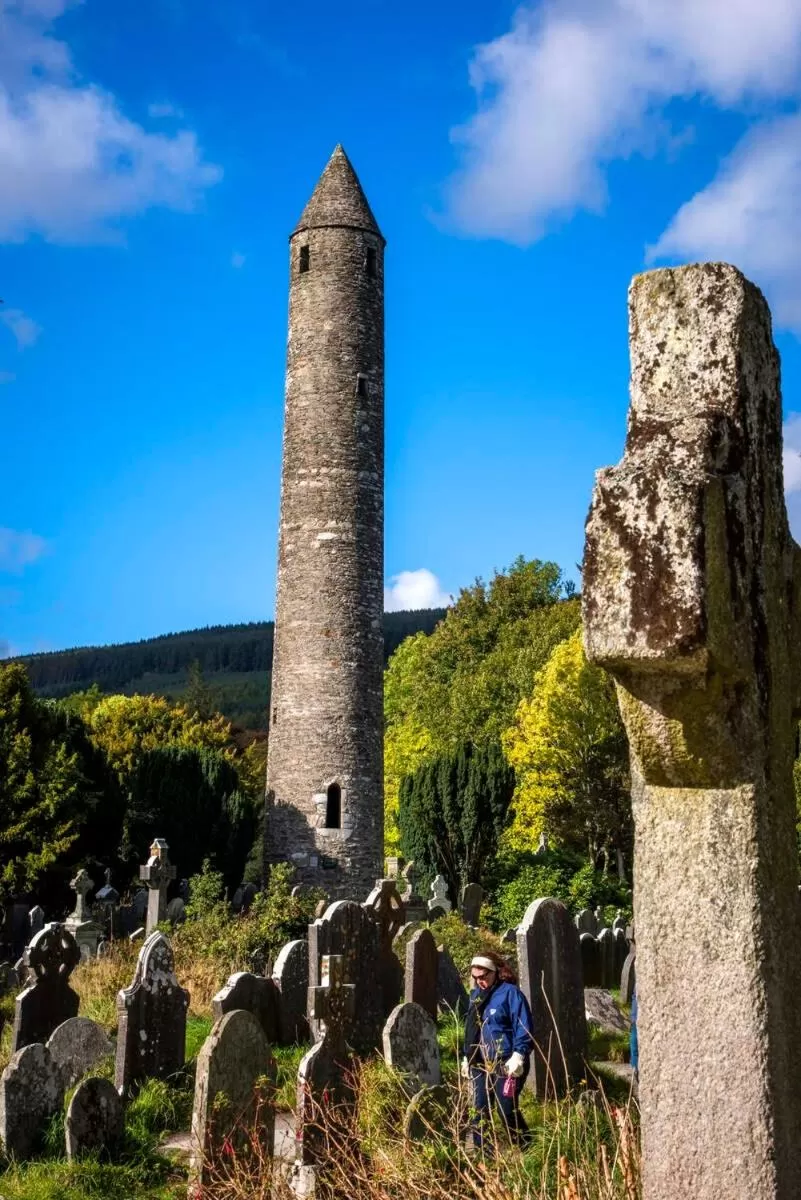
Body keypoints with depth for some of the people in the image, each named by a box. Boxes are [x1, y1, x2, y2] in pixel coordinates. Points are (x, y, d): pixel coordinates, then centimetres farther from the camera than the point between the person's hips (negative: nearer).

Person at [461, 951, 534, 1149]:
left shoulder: (510, 992, -11)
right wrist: (467, 1057, 21)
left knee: (507, 1110, -5)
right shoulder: (476, 994, 13)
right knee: (479, 1111, 8)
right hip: (480, 1064, 7)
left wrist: (518, 1056, -22)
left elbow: (523, 1027, -15)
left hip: (505, 1064, -7)